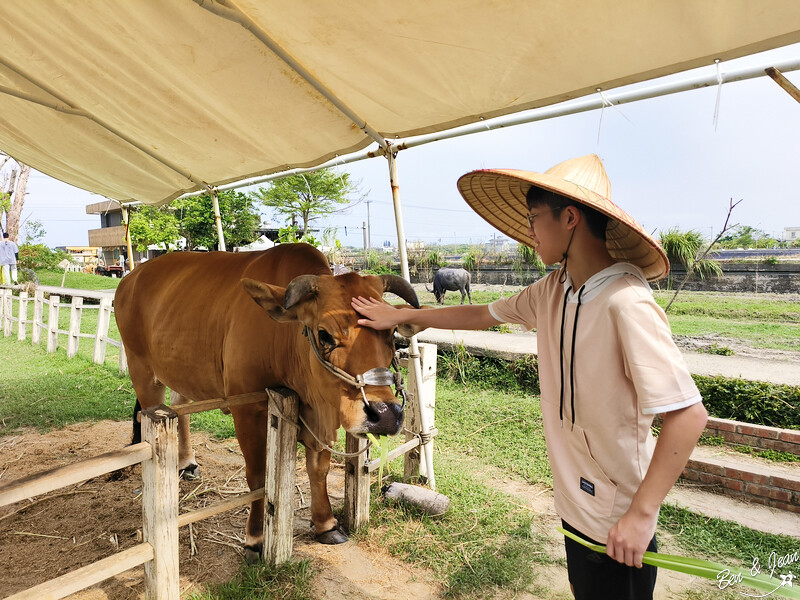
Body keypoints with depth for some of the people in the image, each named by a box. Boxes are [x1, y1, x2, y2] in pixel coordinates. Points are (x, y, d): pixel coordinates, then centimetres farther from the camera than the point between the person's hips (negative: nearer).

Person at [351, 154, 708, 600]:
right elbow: (483, 315, 11)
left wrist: (642, 515, -26)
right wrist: (401, 315, 15)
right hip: (576, 501, 8)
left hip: (618, 525, -7)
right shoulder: (552, 292, -2)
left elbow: (689, 414, -28)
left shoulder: (625, 303, -27)